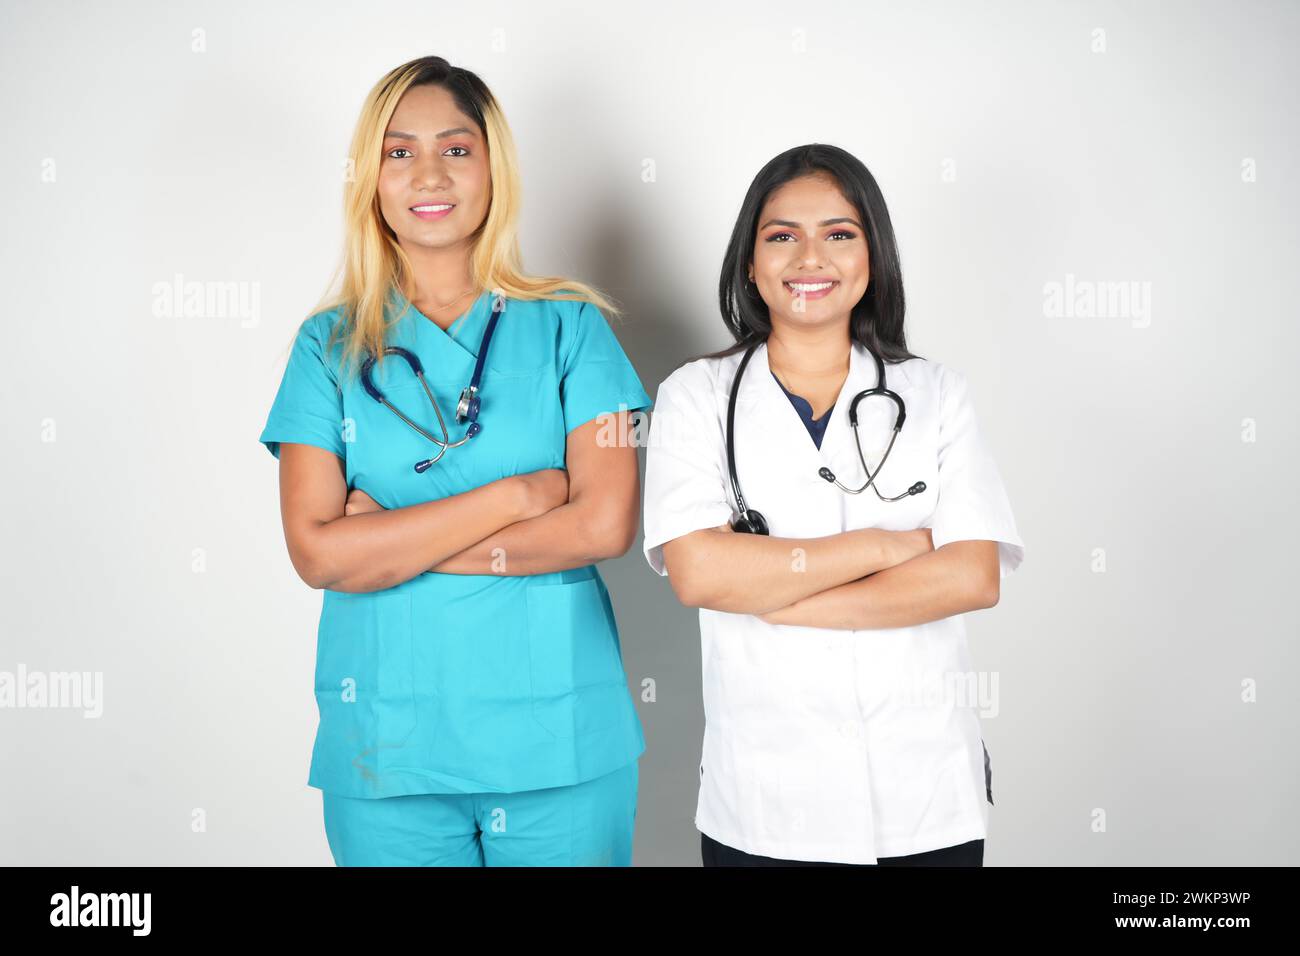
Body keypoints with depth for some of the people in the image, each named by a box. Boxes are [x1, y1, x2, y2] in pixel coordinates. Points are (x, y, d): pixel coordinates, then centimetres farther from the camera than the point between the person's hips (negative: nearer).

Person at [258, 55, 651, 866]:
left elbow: (606, 524, -10)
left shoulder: (568, 326, 1)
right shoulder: (330, 345, 3)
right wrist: (514, 496, -12)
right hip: (388, 748, 1)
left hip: (560, 741, 0)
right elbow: (317, 553, -8)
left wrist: (392, 536, -10)